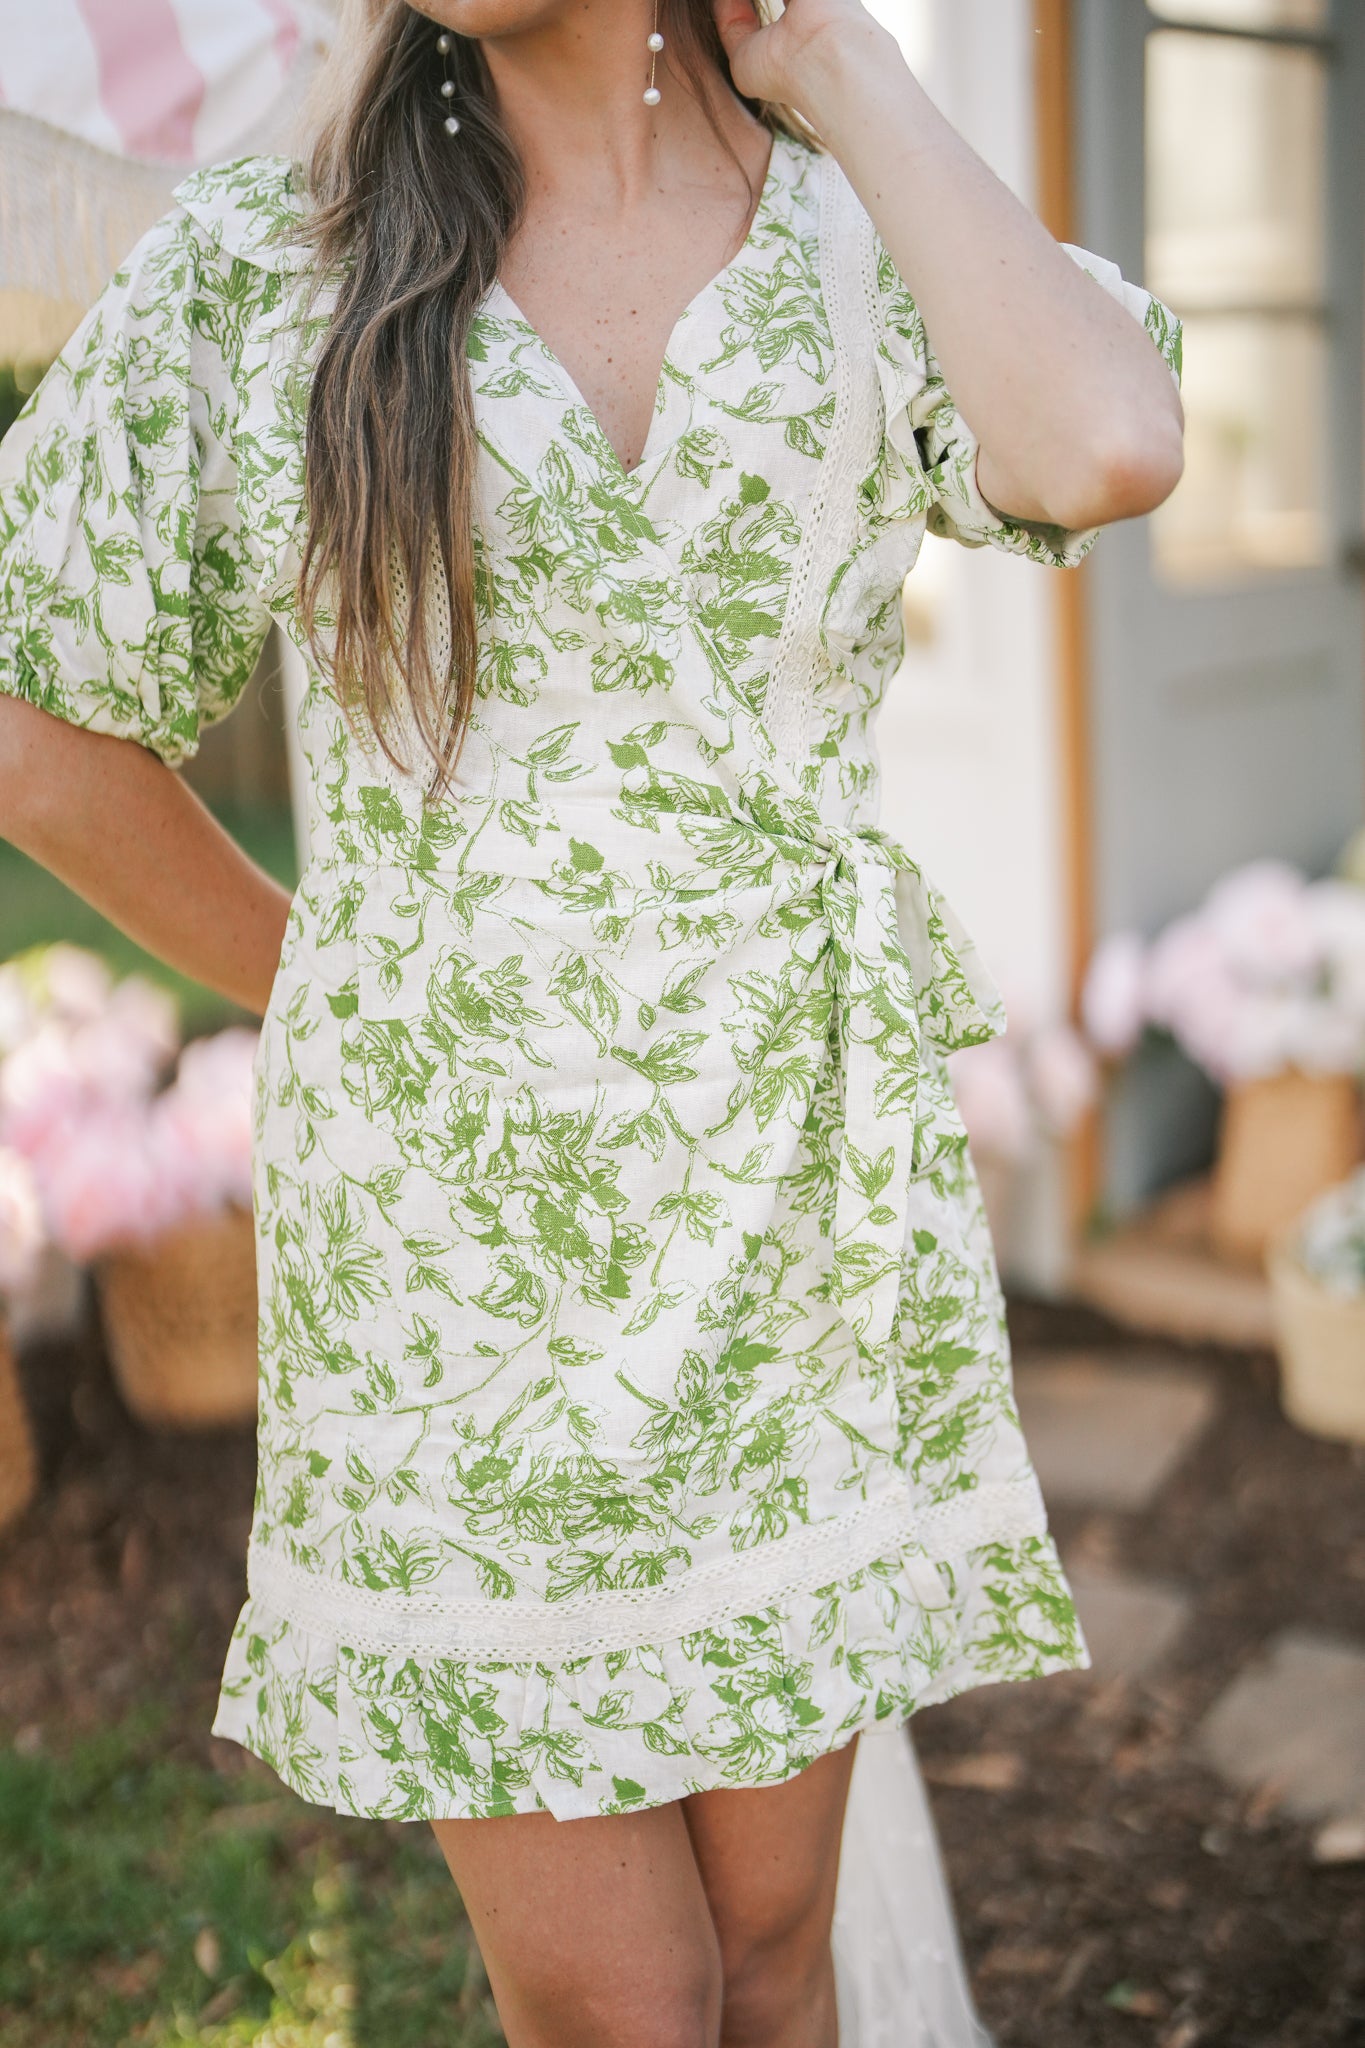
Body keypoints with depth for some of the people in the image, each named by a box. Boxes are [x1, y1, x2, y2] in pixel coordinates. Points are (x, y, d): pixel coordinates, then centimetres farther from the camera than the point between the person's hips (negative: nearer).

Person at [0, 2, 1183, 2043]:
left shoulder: (879, 239, 2)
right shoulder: (251, 262, -1)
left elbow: (1105, 450, -21)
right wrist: (327, 1005, 11)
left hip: (797, 1192, 2)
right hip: (454, 1212, -1)